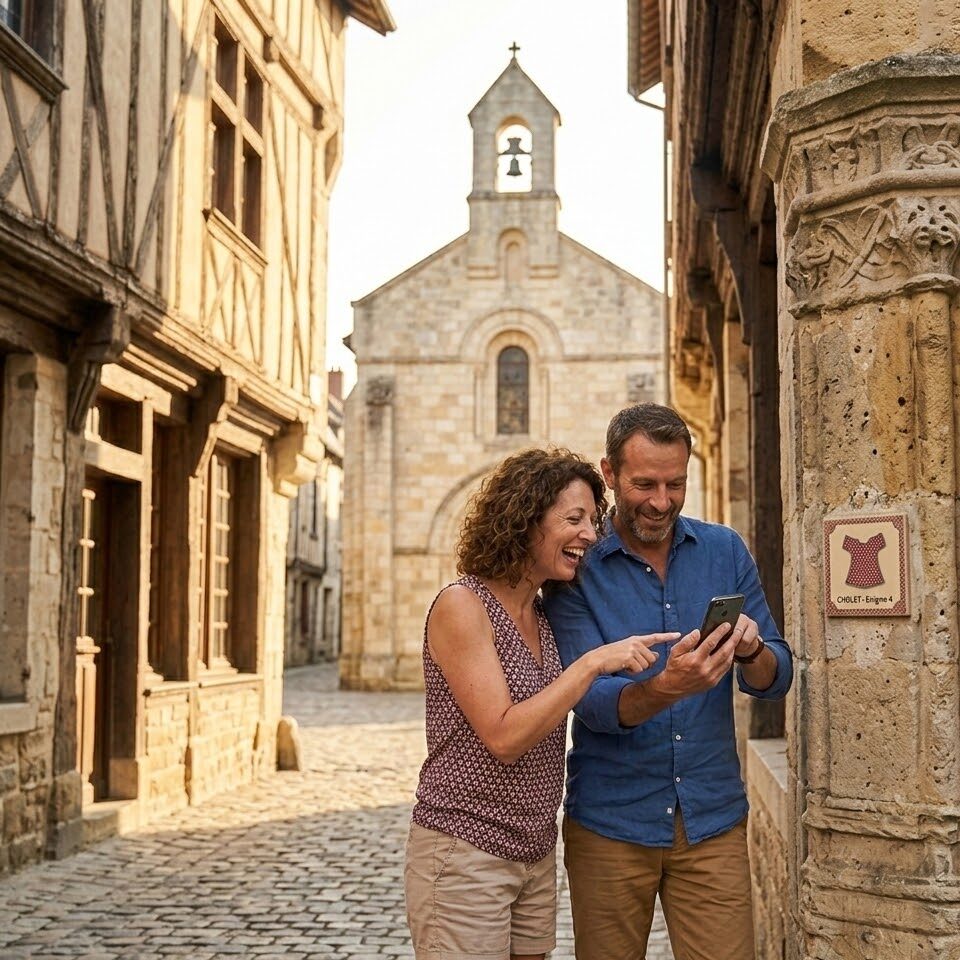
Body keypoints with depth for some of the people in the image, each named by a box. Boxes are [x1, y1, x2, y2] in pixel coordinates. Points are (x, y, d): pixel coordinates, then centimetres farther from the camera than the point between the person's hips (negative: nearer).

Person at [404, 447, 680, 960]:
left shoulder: (546, 616, 9)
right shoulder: (461, 605, -14)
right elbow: (503, 737, -20)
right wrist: (592, 663, -23)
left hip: (535, 857, 7)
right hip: (464, 855, -7)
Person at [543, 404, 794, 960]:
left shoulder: (725, 552, 2)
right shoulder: (577, 569, -7)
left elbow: (776, 681, 3)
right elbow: (591, 703, -15)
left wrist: (751, 652, -20)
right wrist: (668, 688, -35)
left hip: (713, 820, 2)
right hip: (610, 824, -2)